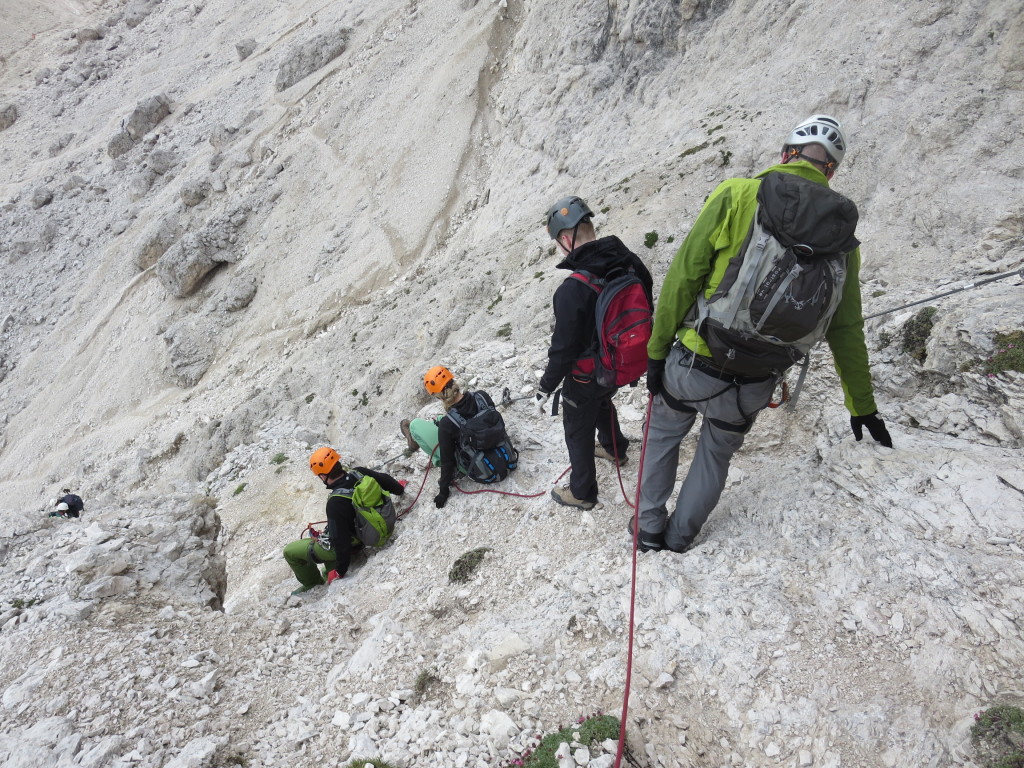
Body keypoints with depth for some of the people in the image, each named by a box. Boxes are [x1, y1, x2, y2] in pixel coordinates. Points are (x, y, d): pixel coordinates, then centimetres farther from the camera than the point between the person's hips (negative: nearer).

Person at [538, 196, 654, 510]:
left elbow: (563, 349, -26)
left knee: (578, 433, 16)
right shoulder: (631, 263, -14)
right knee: (602, 402, 36)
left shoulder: (572, 290, -35)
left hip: (585, 377, -7)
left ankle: (582, 492, 36)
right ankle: (615, 449, 61)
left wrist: (546, 389, -11)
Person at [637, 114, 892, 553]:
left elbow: (684, 278, -13)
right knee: (716, 455, 27)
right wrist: (862, 405, 17)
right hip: (752, 387, 3)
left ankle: (649, 528, 37)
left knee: (662, 437, 25)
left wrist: (657, 350, -3)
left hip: (693, 364, -2)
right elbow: (845, 330, 6)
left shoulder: (737, 195, -10)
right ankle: (680, 536, 43)